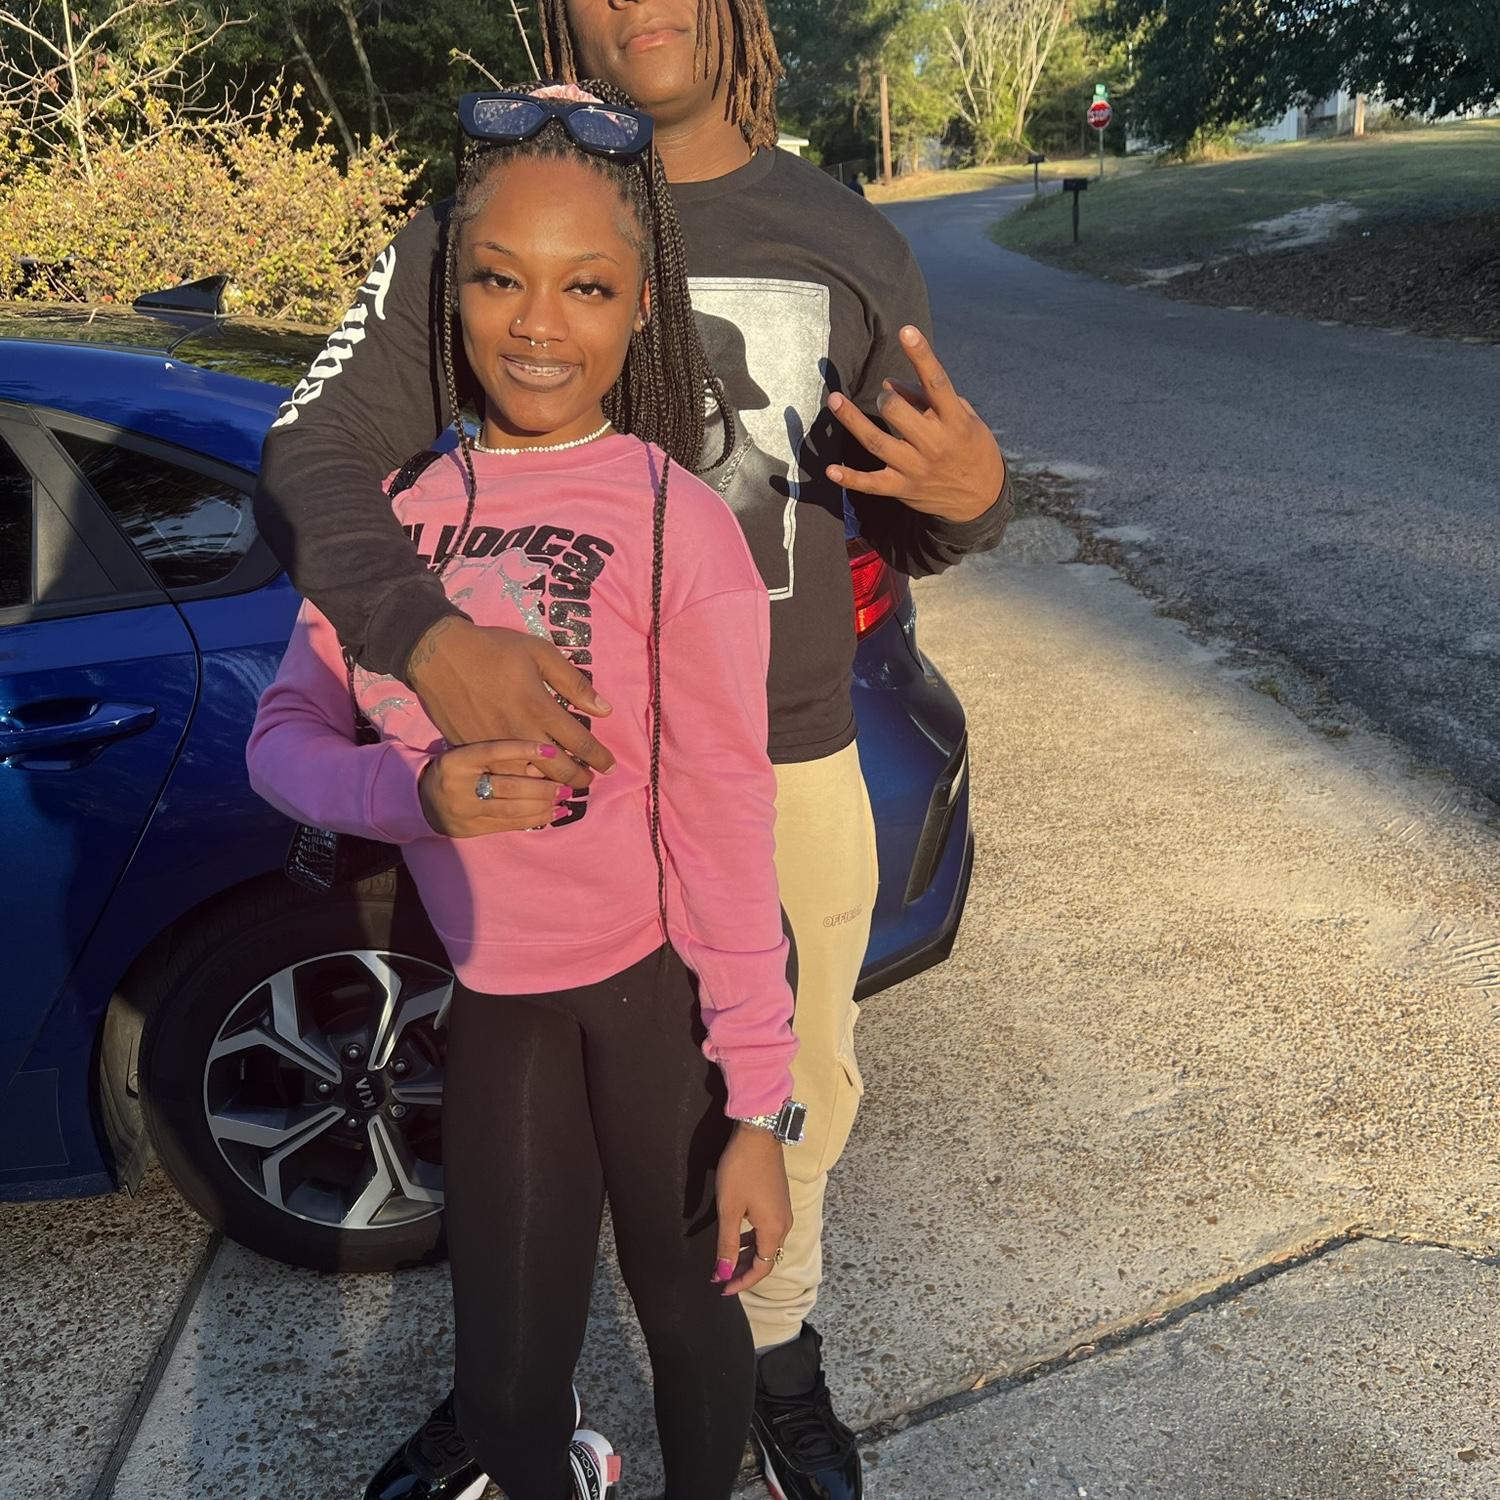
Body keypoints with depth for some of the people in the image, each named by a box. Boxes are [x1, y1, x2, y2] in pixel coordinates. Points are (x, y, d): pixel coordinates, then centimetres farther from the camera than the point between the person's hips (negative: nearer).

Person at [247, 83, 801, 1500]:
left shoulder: (677, 527, -16)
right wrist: (413, 792, -22)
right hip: (497, 998, 4)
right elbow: (285, 736, 1)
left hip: (665, 984, -3)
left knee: (688, 1316, 18)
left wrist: (757, 1111, -12)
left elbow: (725, 827, -14)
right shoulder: (399, 503, -3)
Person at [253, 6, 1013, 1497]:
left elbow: (903, 530, 8)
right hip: (572, 764, -2)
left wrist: (971, 495, -18)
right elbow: (310, 459, -13)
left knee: (795, 1097, 18)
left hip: (795, 764, 3)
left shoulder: (853, 246, 3)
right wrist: (426, 636, -33)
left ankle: (779, 1361, 47)